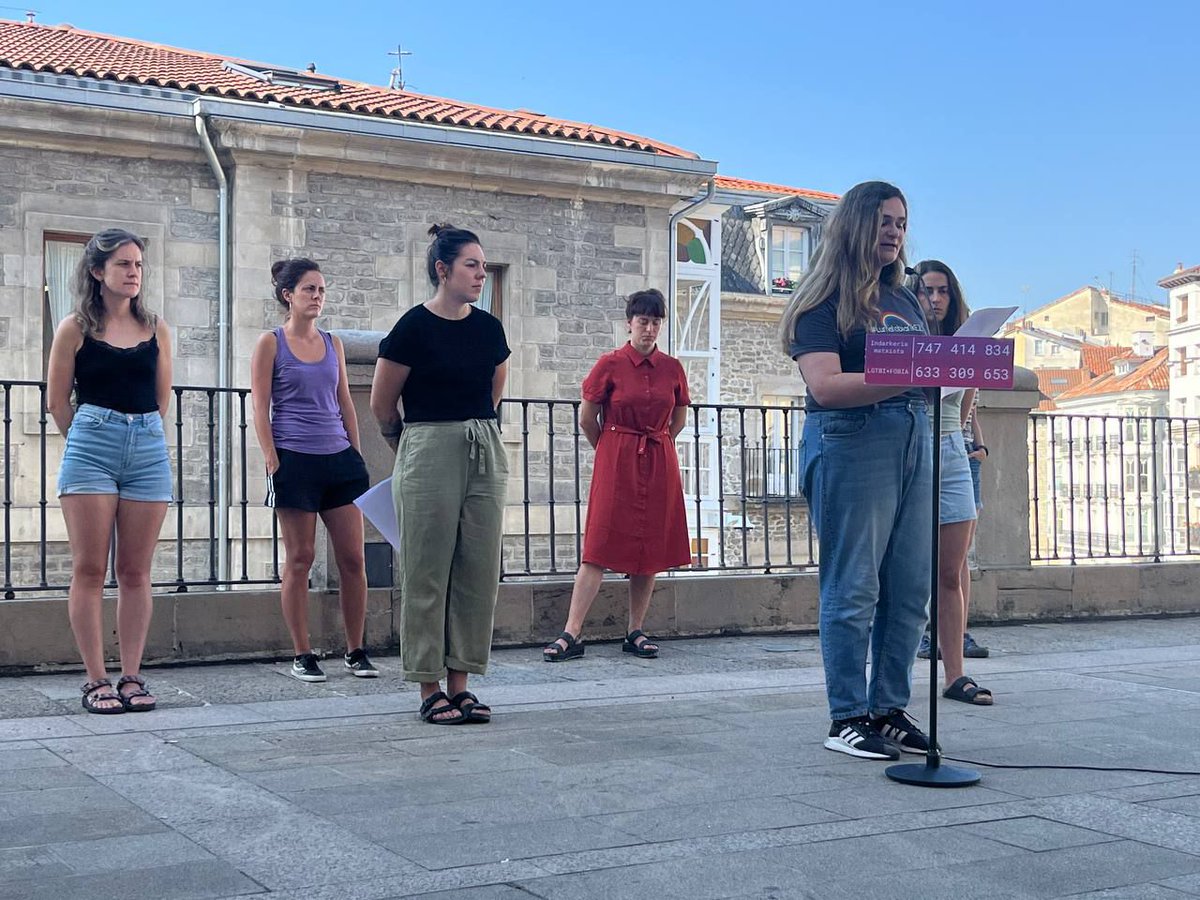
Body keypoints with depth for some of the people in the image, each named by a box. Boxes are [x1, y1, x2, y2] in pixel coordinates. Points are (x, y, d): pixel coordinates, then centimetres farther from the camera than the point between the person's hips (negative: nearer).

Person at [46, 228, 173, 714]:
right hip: (90, 449, -2)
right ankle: (96, 680, 1)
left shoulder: (156, 328, 10)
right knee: (89, 569, -3)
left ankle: (132, 678, 8)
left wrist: (139, 436, 12)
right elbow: (57, 401, 6)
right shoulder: (75, 329, 2)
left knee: (135, 571, 4)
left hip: (148, 450, 3)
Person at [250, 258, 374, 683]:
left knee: (353, 558, 2)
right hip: (295, 460, -4)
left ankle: (356, 652, 12)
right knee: (299, 559, 0)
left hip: (340, 459, 4)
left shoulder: (333, 344, 13)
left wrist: (357, 454, 11)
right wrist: (272, 463, -10)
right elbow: (260, 409, -3)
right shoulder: (270, 343, 1)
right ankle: (302, 656, 9)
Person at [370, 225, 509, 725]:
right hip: (428, 455, -5)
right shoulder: (415, 327, -8)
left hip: (485, 453, 5)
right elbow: (382, 405, 0)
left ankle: (460, 683, 14)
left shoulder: (489, 328, 7)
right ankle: (429, 689, 7)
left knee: (478, 573, 5)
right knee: (427, 575, 0)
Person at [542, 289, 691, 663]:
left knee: (652, 549, 5)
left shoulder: (672, 368, 6)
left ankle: (635, 632, 14)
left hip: (659, 466, 4)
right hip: (615, 464, -4)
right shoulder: (610, 365, -4)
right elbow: (587, 418, 3)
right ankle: (572, 634, -7)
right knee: (599, 548, -7)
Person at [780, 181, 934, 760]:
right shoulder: (826, 300, -2)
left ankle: (890, 709, 15)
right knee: (854, 589, -4)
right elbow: (826, 386, -15)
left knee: (909, 588, 6)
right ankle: (847, 718, 3)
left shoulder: (906, 301, 21)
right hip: (850, 444, -7)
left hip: (913, 440, 7)